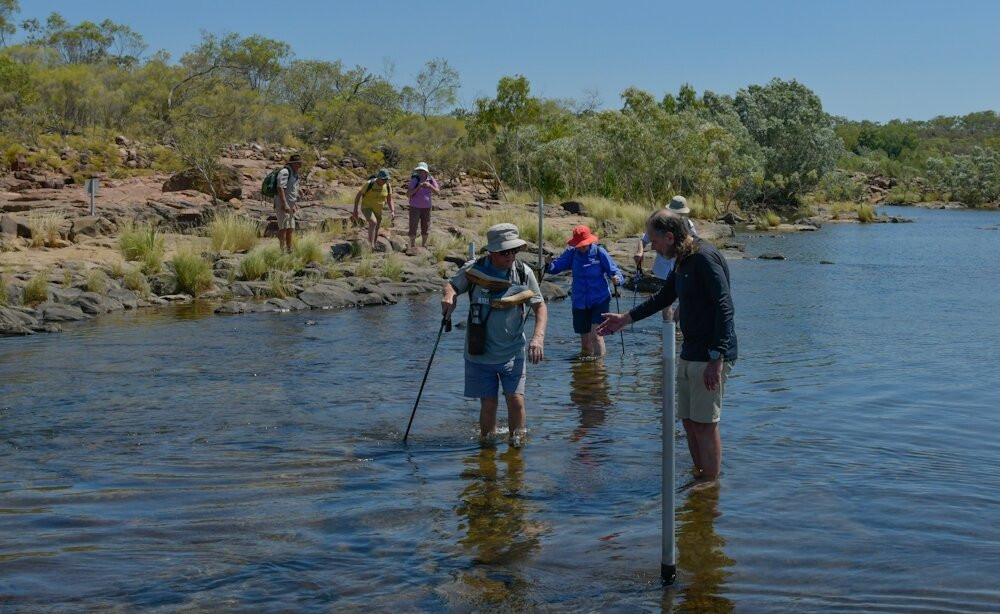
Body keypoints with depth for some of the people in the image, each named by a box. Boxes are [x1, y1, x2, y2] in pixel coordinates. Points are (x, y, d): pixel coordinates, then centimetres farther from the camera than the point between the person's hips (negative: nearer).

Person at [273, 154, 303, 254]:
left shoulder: (295, 174, 16)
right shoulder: (285, 172, -14)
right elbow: (280, 188, -22)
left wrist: (295, 204, 24)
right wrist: (285, 204, -27)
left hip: (290, 205, 10)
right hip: (282, 204, -10)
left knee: (290, 228, 11)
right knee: (283, 227, -12)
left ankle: (289, 250, 18)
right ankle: (282, 249, -13)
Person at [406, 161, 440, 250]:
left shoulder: (431, 180, -5)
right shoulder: (414, 180, -16)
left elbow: (438, 192, -11)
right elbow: (408, 194, -18)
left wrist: (430, 186, -28)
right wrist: (418, 187, -31)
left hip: (426, 208, 3)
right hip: (415, 207, -3)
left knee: (425, 229, 9)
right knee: (413, 228, -6)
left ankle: (423, 246, 25)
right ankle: (412, 247, 9)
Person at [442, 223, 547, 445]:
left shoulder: (523, 272, -5)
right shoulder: (473, 269, -7)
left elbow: (540, 306, 1)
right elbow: (452, 284, 9)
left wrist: (538, 337, -15)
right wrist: (449, 296, -16)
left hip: (512, 353, 0)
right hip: (480, 353, 0)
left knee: (516, 401, -7)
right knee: (488, 404, 4)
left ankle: (517, 443, 14)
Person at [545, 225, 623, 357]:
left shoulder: (599, 252, -10)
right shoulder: (572, 253, -3)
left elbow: (614, 271, -9)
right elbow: (556, 267, -7)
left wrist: (616, 279, -31)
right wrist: (549, 264, -29)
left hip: (600, 301, -3)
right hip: (580, 303, 3)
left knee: (595, 335, -20)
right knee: (585, 343, 10)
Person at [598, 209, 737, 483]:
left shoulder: (705, 257, -18)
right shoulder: (683, 260, 13)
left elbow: (724, 308, -24)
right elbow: (663, 297, 28)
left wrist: (717, 359, -27)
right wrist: (626, 318, 29)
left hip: (710, 356, -9)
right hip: (690, 353, 10)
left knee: (705, 424, -5)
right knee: (689, 421, 13)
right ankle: (699, 478, 25)